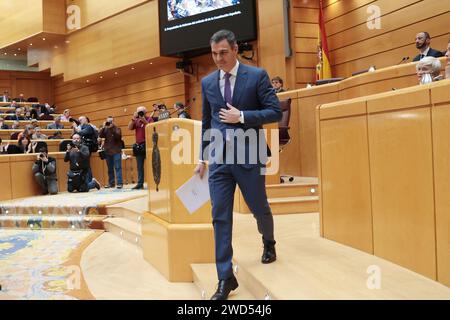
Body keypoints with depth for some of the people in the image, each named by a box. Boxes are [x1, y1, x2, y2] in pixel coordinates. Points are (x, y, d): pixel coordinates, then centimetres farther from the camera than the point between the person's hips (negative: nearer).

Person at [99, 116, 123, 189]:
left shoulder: (117, 128, 2)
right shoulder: (105, 129, 11)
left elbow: (118, 136, -16)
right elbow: (100, 135, -3)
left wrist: (112, 128, -18)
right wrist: (103, 127, -11)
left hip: (116, 151, -4)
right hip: (107, 151, 4)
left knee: (118, 167, -7)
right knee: (110, 168, 10)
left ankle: (120, 183, -9)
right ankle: (111, 183, 16)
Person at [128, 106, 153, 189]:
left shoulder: (149, 119, 1)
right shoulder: (136, 121, 12)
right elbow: (129, 128, 2)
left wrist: (144, 121, -18)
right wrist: (133, 118, -7)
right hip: (138, 145, 5)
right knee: (139, 166, 7)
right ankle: (140, 184, 10)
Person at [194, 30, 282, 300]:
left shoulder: (257, 75, -3)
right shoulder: (207, 82, 10)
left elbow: (275, 112, -7)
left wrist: (242, 117, -16)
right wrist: (203, 157, 13)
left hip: (249, 156, -3)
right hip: (219, 159, 3)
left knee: (259, 209, 13)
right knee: (220, 218, -1)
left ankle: (269, 243, 46)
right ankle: (226, 278, 7)